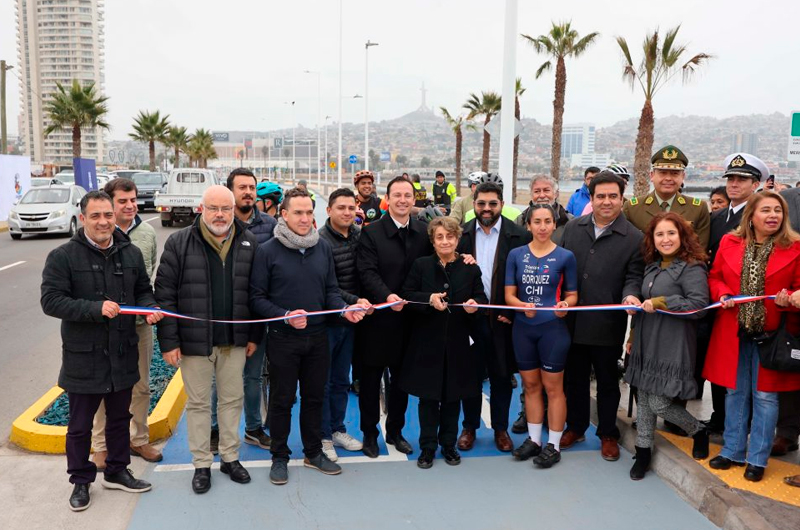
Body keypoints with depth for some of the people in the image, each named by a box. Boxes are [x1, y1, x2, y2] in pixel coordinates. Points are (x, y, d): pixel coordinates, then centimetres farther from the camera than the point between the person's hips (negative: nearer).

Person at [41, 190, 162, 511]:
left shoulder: (131, 253, 3)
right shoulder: (63, 257, -11)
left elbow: (143, 290, 13)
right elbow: (51, 301, -16)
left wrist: (150, 308, -9)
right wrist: (96, 308, -27)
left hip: (124, 355, 4)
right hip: (83, 358, -4)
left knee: (120, 418, 19)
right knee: (80, 425, 10)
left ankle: (117, 472, 37)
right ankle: (81, 481, 29)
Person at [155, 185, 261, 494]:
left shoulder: (248, 243, 1)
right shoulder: (179, 243, -6)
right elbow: (165, 294, -5)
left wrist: (255, 336, 6)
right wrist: (169, 341, -9)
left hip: (234, 341, 2)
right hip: (194, 341, -2)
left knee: (232, 399, 13)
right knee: (198, 402, 10)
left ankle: (230, 457, 30)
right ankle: (202, 464, 24)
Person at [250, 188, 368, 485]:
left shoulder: (323, 248, 3)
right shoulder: (268, 251, -9)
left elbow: (331, 290, 9)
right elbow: (257, 298, -8)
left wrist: (344, 309, -10)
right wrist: (285, 315, -21)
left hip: (317, 336, 4)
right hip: (283, 338, -4)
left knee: (314, 396, 16)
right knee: (282, 400, 9)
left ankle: (313, 452, 33)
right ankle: (279, 457, 26)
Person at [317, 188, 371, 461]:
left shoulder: (360, 235, 4)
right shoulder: (320, 240, -16)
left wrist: (361, 302, 1)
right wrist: (355, 301, -25)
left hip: (349, 319, 7)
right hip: (326, 320, -6)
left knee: (342, 380, 18)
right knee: (323, 381, 6)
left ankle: (337, 429, 32)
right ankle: (323, 436, 19)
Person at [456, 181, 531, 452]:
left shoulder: (519, 236, -5)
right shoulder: (462, 234, 1)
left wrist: (511, 313, -9)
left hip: (503, 318, -1)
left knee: (502, 376, 11)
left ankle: (500, 428, 27)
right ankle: (469, 427, 27)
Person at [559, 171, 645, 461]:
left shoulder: (633, 237, -4)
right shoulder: (573, 228, 5)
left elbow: (634, 276, -3)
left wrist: (630, 295, -24)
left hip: (607, 325, -3)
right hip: (572, 320, 3)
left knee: (607, 382, 12)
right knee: (574, 378, 16)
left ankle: (608, 434, 30)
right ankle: (575, 427, 35)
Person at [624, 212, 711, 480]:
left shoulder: (692, 268, -11)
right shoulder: (652, 267, 13)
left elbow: (699, 304, -20)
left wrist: (660, 303, -20)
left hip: (672, 348, -7)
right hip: (646, 345, 7)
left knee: (659, 403, -5)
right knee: (643, 400, 11)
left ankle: (699, 432, 23)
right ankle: (643, 451, 24)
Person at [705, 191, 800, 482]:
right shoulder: (729, 243, 2)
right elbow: (715, 277, 9)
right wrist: (722, 294, -10)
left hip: (771, 333, -2)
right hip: (733, 332, 2)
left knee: (765, 395, 5)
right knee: (735, 392, 13)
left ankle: (758, 458, 20)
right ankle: (732, 451, 28)